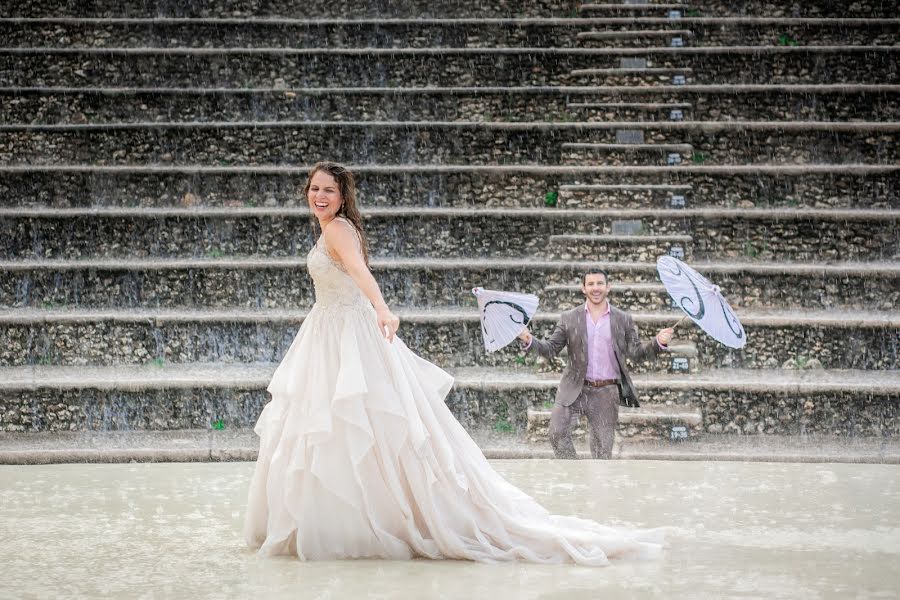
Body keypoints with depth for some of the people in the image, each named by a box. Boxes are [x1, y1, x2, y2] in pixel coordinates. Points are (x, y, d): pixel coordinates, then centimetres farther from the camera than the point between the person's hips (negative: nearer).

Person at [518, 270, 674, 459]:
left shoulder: (623, 320, 5)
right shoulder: (569, 318, 3)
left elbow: (635, 352, 3)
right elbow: (551, 349, 3)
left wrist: (659, 343, -14)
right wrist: (530, 341, -16)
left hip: (606, 394, 0)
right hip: (574, 389, 0)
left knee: (603, 446, 5)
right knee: (557, 433, -14)